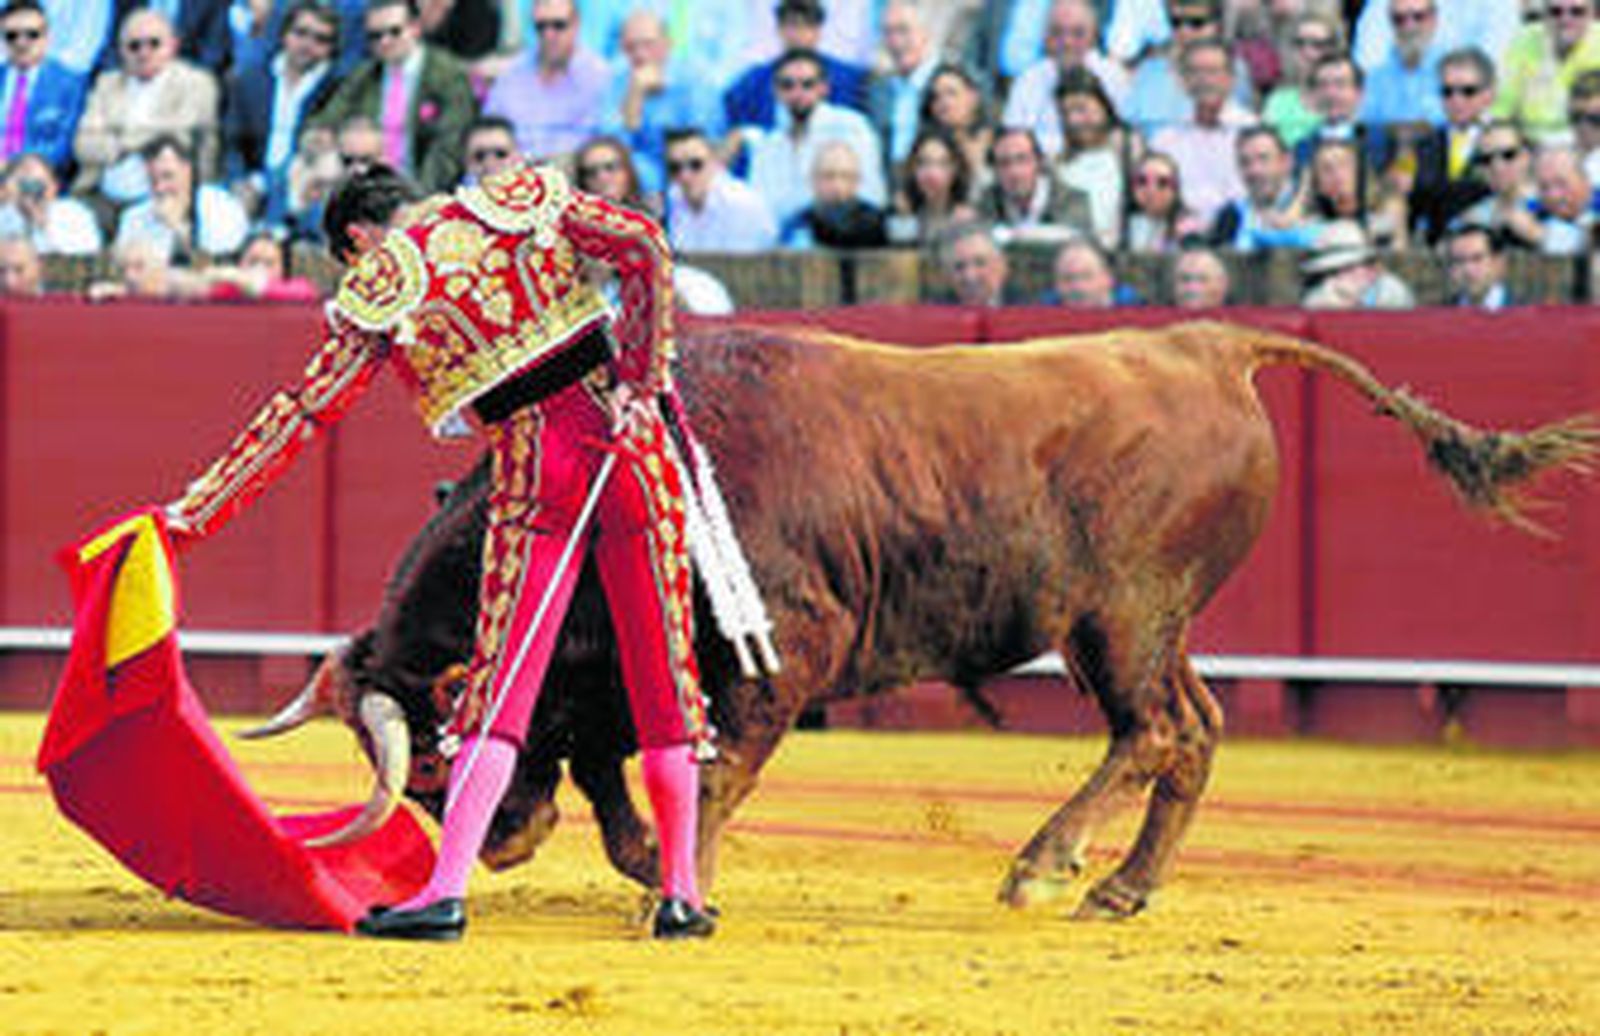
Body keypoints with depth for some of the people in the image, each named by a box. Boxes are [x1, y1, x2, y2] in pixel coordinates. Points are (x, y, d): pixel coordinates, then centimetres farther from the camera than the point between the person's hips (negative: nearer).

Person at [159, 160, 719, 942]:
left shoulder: (378, 288, 3)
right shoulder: (520, 200, 10)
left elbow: (301, 414, 2)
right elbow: (646, 249, -1)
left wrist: (194, 513, 5)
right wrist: (644, 383, 2)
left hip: (534, 472, -2)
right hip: (628, 440, 2)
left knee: (500, 683, 1)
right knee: (663, 672, 9)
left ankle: (445, 892, -9)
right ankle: (680, 892, 11)